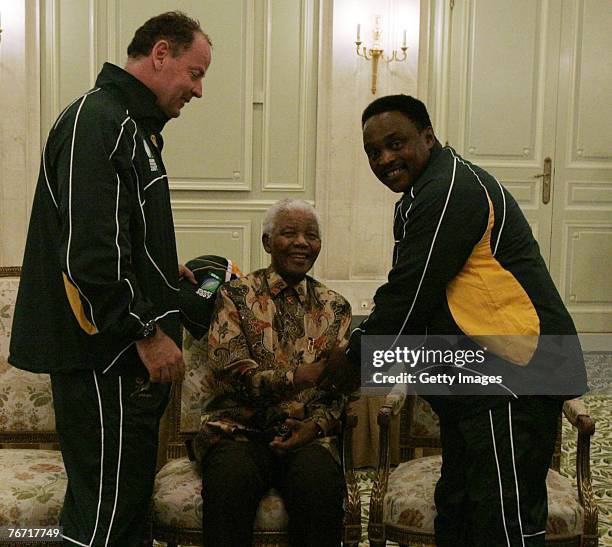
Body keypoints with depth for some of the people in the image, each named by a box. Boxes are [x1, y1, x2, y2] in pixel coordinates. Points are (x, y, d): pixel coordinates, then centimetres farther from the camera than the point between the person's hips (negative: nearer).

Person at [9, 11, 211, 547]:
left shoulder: (132, 126, 18)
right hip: (104, 360, -10)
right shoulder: (96, 122, -15)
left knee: (128, 501, 16)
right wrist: (147, 331, -19)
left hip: (131, 353, 10)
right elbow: (88, 251, -23)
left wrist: (168, 272, 18)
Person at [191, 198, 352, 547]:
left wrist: (316, 425, -12)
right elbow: (232, 374, -7)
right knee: (231, 480, -35)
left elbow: (339, 390, 9)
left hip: (306, 433, 2)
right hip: (238, 430, -2)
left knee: (320, 482, -31)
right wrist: (303, 376, -18)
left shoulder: (335, 307, 13)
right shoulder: (236, 294, 5)